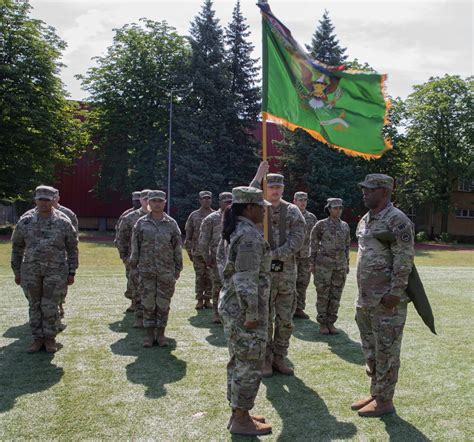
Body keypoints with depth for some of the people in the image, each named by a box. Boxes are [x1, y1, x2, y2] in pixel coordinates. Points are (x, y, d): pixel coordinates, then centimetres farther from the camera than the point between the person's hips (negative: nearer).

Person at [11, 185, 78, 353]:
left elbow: (72, 249, 3)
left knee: (50, 307, 0)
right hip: (31, 271, 2)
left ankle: (50, 338, 16)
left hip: (55, 271, -2)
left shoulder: (63, 222, -1)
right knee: (35, 306, 9)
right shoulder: (25, 222, 4)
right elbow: (17, 248, 11)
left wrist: (71, 272, 1)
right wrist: (17, 272, 10)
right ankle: (37, 339, 21)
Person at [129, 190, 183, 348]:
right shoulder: (141, 223, 3)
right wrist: (133, 265, 3)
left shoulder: (171, 224, 3)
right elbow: (135, 246, 6)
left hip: (166, 271, 0)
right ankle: (149, 333, 16)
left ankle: (161, 333, 18)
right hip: (146, 270, 0)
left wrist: (178, 268, 4)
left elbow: (177, 247, 6)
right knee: (148, 303, 4)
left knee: (163, 303, 5)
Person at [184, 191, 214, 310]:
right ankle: (199, 300, 11)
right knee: (199, 277, 2)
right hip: (198, 252, 0)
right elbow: (188, 235, 8)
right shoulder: (194, 215, 6)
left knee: (210, 277, 3)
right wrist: (189, 251, 3)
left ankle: (207, 300, 14)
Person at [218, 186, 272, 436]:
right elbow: (246, 280, -23)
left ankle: (238, 414, 28)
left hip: (232, 305, 10)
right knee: (250, 364, 1)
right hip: (244, 309, -10)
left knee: (239, 362, 17)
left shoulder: (237, 230, 8)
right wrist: (251, 314, -21)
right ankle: (241, 421, 12)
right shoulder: (250, 235, -20)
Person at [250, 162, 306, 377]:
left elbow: (298, 237, -6)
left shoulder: (292, 210, 5)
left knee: (285, 319, 10)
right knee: (264, 319, 4)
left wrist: (276, 254, -16)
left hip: (287, 272, 3)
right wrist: (258, 177, -23)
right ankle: (265, 359, 18)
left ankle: (279, 357, 24)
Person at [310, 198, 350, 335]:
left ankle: (330, 323, 17)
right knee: (323, 294, 1)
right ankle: (322, 323, 12)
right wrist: (312, 263, -6)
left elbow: (347, 245, 14)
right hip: (324, 264, -4)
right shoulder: (321, 224, -6)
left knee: (335, 295, 6)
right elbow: (313, 244, -3)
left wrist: (347, 264, 11)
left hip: (340, 265, 4)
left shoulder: (345, 226, 8)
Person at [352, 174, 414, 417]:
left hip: (387, 301, -9)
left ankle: (384, 400, 15)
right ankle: (375, 394, 31)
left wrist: (395, 293, -20)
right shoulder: (365, 220, 14)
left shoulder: (397, 220, -13)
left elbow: (405, 258, -18)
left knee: (386, 351, 3)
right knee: (370, 349, 17)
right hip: (365, 299, 9)